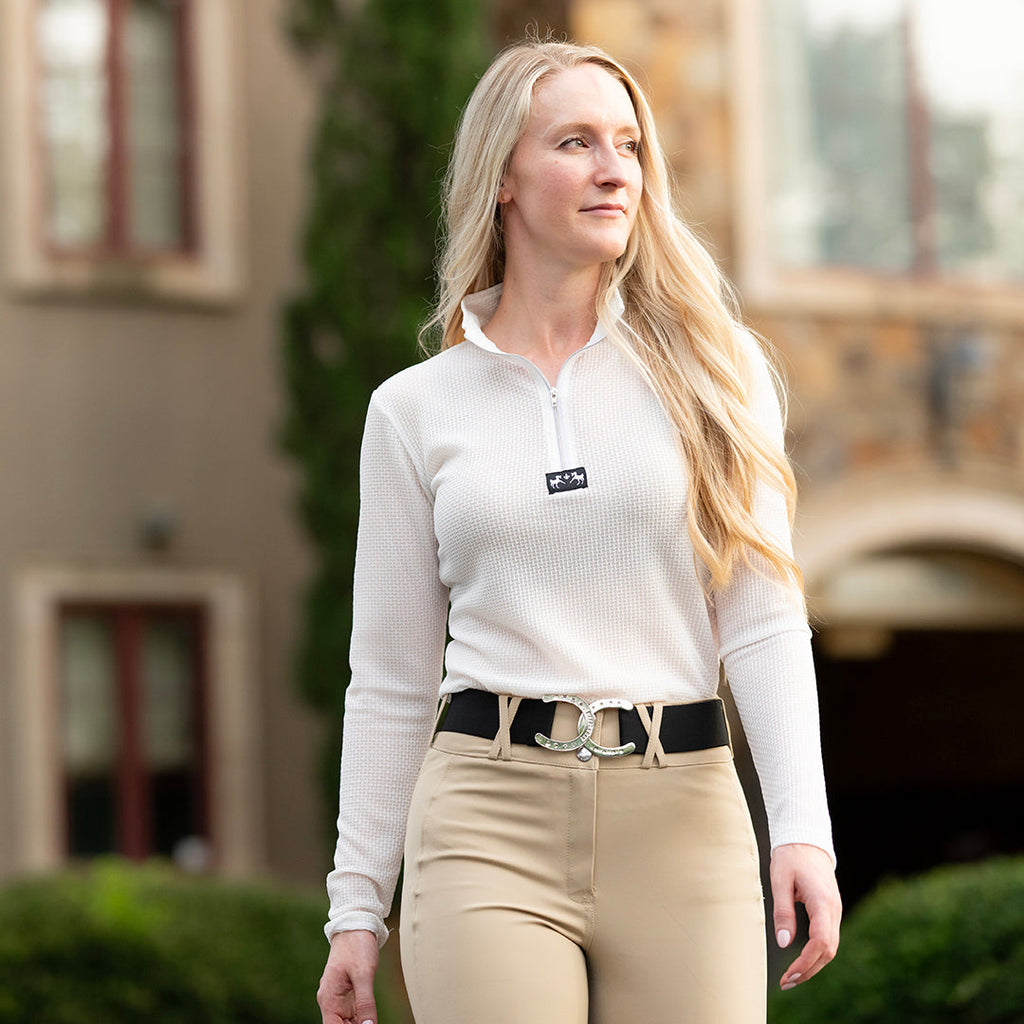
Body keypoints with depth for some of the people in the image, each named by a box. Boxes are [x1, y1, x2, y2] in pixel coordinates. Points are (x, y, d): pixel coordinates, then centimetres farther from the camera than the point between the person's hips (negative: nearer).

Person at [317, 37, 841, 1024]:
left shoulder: (709, 367, 8)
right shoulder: (415, 408, 9)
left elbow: (762, 615, 2)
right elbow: (391, 682, 12)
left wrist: (803, 826, -10)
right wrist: (355, 903, 9)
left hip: (682, 822, 1)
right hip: (489, 819, 0)